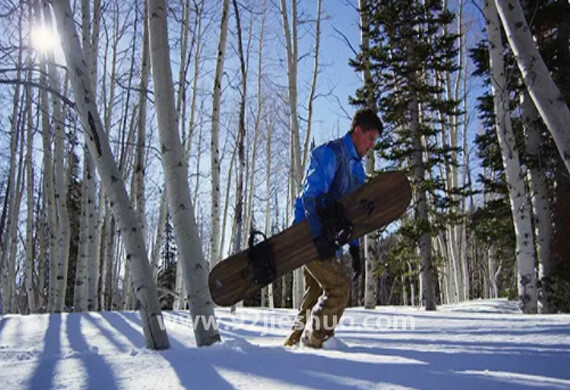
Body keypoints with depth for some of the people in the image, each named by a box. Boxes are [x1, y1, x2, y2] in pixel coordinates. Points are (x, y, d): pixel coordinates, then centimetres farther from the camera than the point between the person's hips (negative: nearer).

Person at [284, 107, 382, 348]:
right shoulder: (330, 153, -11)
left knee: (316, 292, 15)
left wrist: (354, 250, 13)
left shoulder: (357, 168, 17)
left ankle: (295, 340, 25)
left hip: (323, 238, 9)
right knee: (339, 286, -12)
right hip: (308, 233, -9)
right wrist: (319, 237, -32)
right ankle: (313, 340, -4)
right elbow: (311, 196, -23)